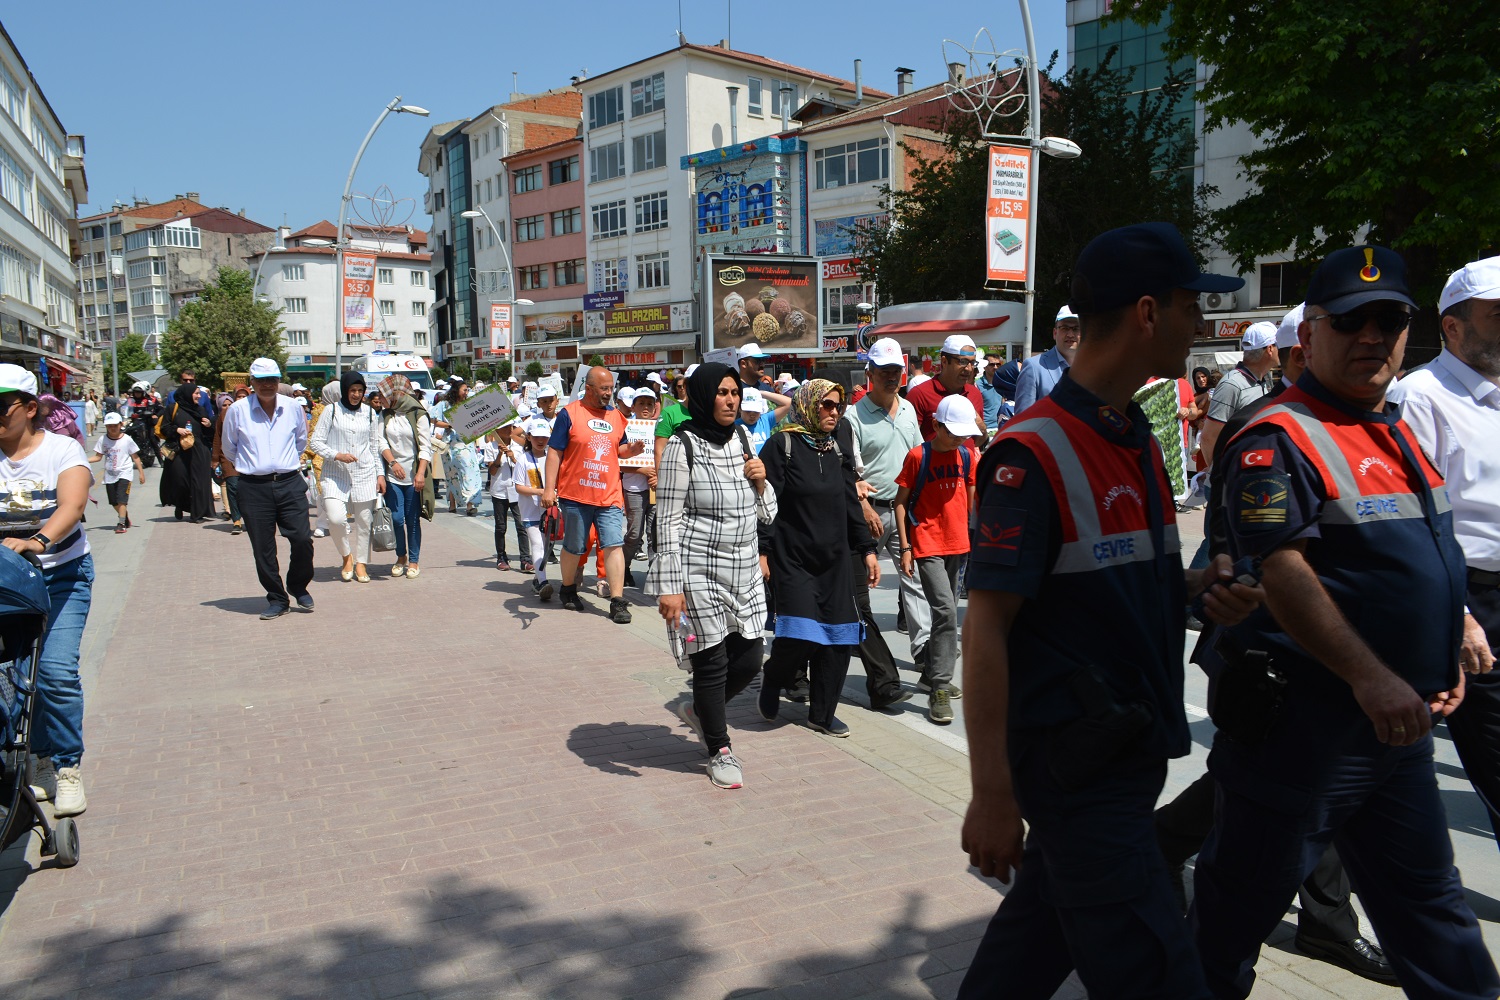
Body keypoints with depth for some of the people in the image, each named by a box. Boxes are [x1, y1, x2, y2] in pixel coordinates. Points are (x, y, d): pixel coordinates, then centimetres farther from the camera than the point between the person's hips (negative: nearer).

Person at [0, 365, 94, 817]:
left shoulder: (62, 449, -7)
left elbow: (72, 504, -23)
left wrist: (39, 541, -42)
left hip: (62, 573, -2)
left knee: (56, 670, -11)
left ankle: (67, 767, 6)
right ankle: (40, 759, 20)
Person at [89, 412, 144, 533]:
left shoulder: (127, 439, -5)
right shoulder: (103, 440, 1)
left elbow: (135, 457, 1)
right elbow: (98, 457, 4)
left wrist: (141, 472, 1)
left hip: (124, 473, -4)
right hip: (109, 474, 4)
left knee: (121, 500, -14)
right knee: (113, 501, 10)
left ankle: (121, 524, -11)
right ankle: (126, 518, 31)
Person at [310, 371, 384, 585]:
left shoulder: (369, 413, 10)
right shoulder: (331, 410, 1)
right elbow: (315, 442, 0)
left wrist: (380, 473, 8)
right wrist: (336, 455, -14)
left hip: (364, 474, 3)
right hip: (335, 474, -3)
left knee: (364, 521, 3)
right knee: (336, 518, -18)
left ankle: (361, 563, 20)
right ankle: (346, 556, 8)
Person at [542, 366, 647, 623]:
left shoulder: (616, 416, 11)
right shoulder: (569, 414, -4)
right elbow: (554, 452, -5)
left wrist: (632, 449, -1)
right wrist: (549, 489, -12)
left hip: (609, 496, 3)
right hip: (576, 495, -3)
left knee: (614, 545, -7)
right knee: (574, 547, 11)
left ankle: (617, 602, -6)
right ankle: (569, 590, 34)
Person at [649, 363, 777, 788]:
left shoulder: (742, 438, 9)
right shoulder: (683, 445, -10)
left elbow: (766, 514, 15)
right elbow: (668, 520, -12)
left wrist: (760, 481, -6)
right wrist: (670, 586, -16)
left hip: (745, 573, 7)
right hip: (699, 573, -6)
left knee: (749, 659, 11)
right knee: (711, 662, 4)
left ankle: (700, 710, 40)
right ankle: (719, 750, 25)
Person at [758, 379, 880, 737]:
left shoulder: (837, 452, 14)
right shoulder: (782, 445, -6)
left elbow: (851, 505, 18)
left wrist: (866, 550, 13)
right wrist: (762, 551, -15)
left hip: (836, 560, 6)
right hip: (793, 558, -6)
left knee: (837, 639, 3)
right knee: (798, 635, -14)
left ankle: (822, 713, 18)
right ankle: (772, 683, 18)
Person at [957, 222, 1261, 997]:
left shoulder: (1138, 439, 9)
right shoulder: (1033, 454, -19)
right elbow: (986, 629, -20)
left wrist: (1192, 588, 0)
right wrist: (992, 793, -20)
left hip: (1132, 749, 9)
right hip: (1074, 760, -9)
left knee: (1044, 931, 22)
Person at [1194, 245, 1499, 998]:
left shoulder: (1396, 431, 14)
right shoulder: (1279, 441, -16)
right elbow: (1281, 572, -25)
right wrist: (1369, 676, -28)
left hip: (1398, 723, 9)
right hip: (1302, 719, -9)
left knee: (1425, 896, 23)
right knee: (1246, 892, 7)